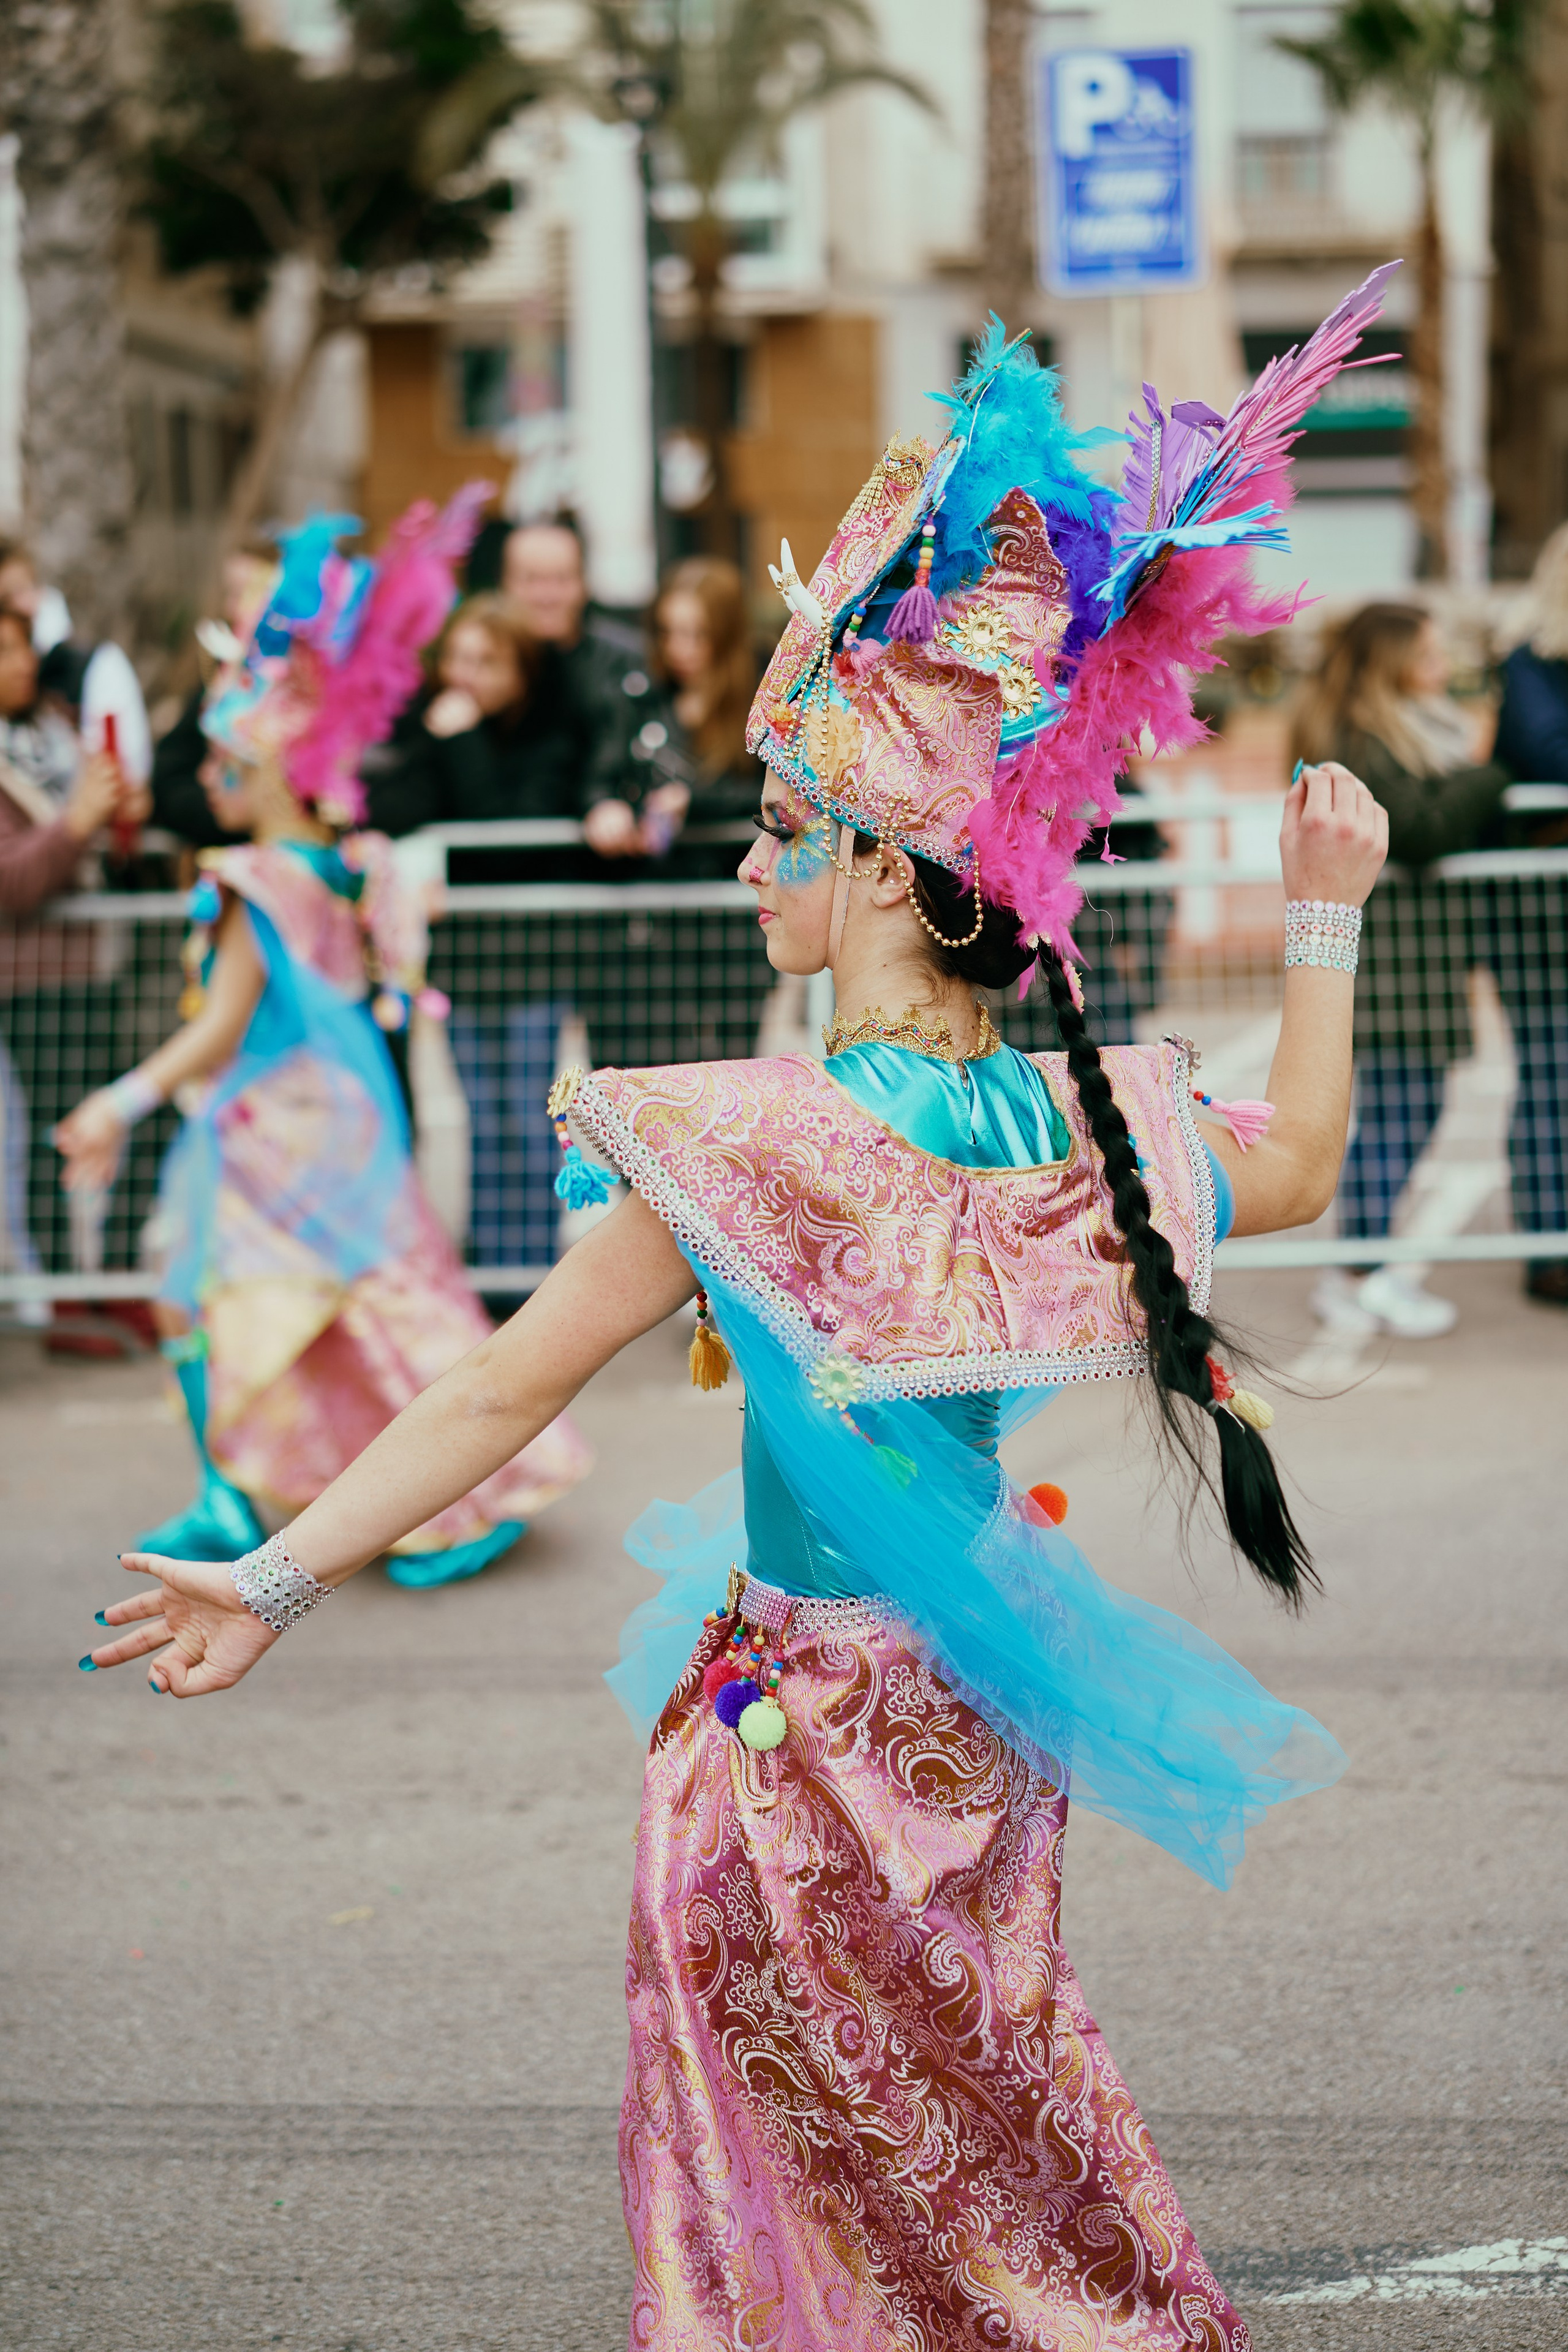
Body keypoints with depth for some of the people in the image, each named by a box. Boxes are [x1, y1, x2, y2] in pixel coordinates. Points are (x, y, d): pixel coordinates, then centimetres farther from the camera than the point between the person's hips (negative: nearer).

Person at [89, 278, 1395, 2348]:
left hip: (794, 1729, -5)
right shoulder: (1098, 1131, -5)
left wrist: (285, 1574, -10)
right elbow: (1302, 1168, 16)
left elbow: (503, 1393, -17)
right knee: (989, 2156, 22)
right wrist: (1327, 924, 24)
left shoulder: (751, 1145, -20)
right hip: (978, 1708, 6)